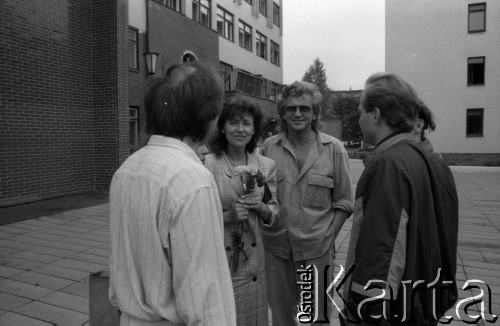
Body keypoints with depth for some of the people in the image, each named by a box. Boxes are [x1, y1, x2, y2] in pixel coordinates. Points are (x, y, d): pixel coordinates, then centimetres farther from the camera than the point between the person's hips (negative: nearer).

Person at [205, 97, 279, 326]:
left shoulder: (266, 166, 1)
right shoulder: (207, 165, -12)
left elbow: (272, 215, 7)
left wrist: (260, 207, -13)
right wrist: (227, 216, -22)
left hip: (252, 260, 4)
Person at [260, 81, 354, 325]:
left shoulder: (334, 149, -3)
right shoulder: (268, 147, 0)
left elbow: (343, 203, 1)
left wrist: (328, 238, -5)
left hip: (316, 250, -1)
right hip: (275, 248, 2)